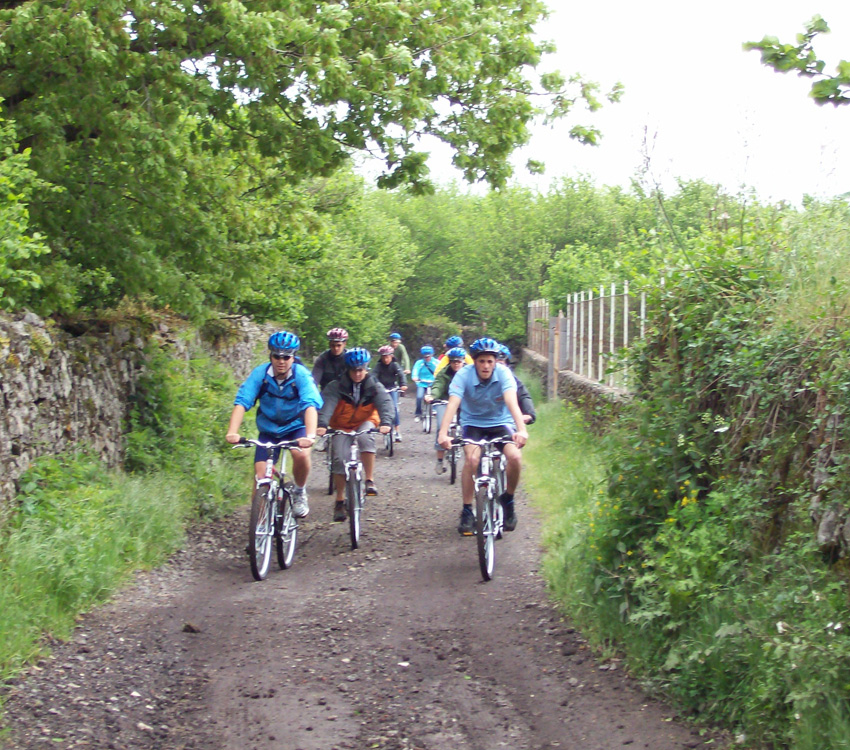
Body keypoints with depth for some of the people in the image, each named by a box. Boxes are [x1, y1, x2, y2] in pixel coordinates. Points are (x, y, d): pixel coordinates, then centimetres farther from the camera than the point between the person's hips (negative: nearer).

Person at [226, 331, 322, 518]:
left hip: (295, 427, -2)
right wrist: (232, 432, -41)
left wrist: (310, 435, -51)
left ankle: (299, 492, -2)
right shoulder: (260, 374, -18)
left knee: (302, 454, -31)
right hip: (268, 430, 2)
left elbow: (311, 405, -34)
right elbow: (241, 402, -26)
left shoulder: (301, 375, -21)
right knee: (260, 477, -10)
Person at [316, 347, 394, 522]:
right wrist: (322, 424, -48)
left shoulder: (374, 386, -10)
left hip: (365, 423, 0)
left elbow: (385, 403, -24)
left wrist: (385, 422, -45)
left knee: (366, 438, -34)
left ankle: (370, 480, -25)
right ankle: (339, 502, -1)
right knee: (340, 459, -14)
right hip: (342, 426, 0)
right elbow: (327, 403, -29)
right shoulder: (337, 386, -14)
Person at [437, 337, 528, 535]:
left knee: (515, 457, -25)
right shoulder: (464, 375, -20)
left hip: (501, 422, 1)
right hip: (473, 423, 0)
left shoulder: (503, 373, -20)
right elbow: (452, 404, -32)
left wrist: (521, 430, -51)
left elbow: (512, 402, -34)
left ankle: (508, 499, 3)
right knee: (472, 458, -29)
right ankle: (467, 511, -13)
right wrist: (443, 434, -48)